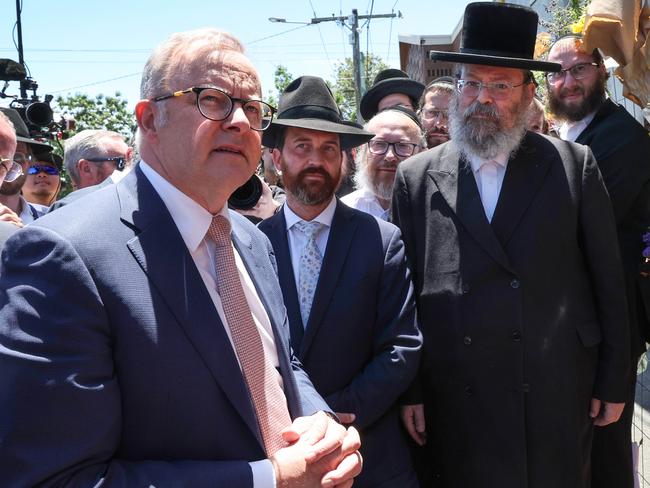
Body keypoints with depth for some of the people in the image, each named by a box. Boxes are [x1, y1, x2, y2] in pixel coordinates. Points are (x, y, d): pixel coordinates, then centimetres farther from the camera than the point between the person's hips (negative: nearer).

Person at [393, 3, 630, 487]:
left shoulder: (575, 165, 0)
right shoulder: (416, 177, 1)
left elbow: (608, 281, 3)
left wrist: (614, 382, 4)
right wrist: (409, 391, 2)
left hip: (557, 397, 0)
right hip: (455, 404, 0)